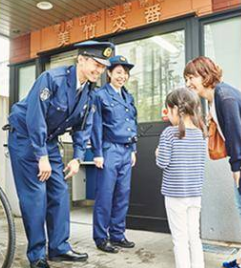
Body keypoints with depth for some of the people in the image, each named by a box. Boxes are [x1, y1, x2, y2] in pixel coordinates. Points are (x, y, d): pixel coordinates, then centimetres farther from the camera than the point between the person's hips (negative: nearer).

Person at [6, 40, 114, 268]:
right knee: (35, 195, -7)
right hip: (25, 136, -7)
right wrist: (42, 157, -25)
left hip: (49, 140, 7)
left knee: (59, 193, 5)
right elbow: (35, 118, -27)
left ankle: (59, 247, 17)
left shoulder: (89, 93, -2)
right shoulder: (52, 78, -24)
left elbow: (83, 127, 5)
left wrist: (78, 157, -3)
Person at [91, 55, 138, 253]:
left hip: (126, 150, 6)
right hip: (110, 149, -6)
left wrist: (133, 150, 15)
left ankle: (117, 234, 21)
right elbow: (97, 126, -7)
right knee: (105, 196, -1)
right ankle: (101, 238, 11)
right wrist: (97, 153, -11)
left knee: (123, 195, 9)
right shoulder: (101, 95, -3)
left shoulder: (128, 96, 16)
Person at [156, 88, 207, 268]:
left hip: (175, 194, -5)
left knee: (180, 238, 6)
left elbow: (163, 163, -15)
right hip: (196, 193, 5)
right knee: (194, 236, 16)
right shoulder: (201, 133, 3)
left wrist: (158, 154, 6)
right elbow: (200, 162, 12)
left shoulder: (170, 133, -14)